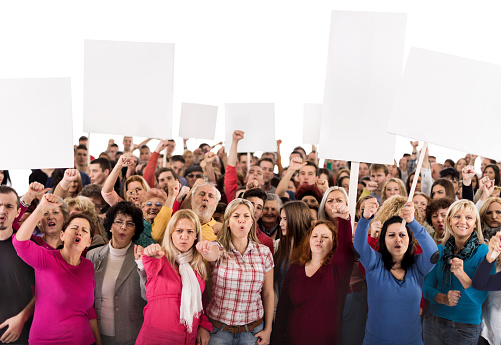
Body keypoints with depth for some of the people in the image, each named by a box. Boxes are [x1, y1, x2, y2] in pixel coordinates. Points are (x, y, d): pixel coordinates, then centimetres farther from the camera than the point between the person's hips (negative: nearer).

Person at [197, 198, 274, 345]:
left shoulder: (264, 252, -1)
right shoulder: (218, 249, -6)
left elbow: (268, 293, 4)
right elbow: (212, 254, -32)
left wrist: (268, 329, 4)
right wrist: (206, 250, -55)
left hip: (252, 330, 2)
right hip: (218, 329, -1)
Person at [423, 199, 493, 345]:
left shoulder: (484, 252, -11)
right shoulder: (439, 250, 0)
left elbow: (480, 298, -18)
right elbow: (427, 286, 0)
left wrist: (461, 274, -33)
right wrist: (444, 298, -20)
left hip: (465, 330, -3)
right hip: (433, 322, 3)